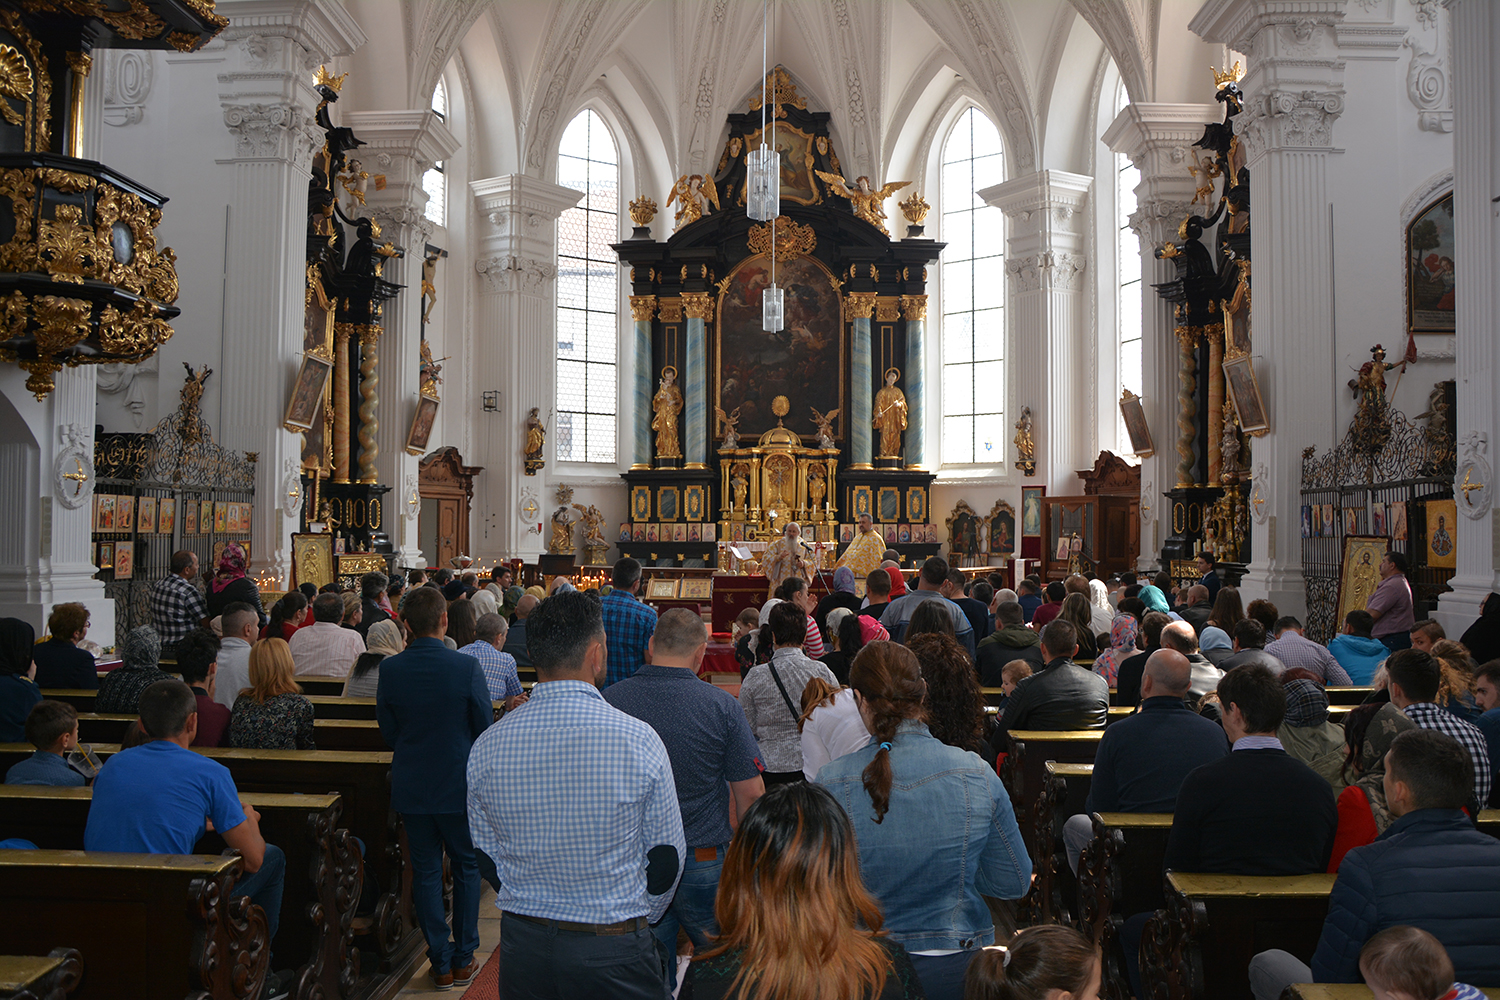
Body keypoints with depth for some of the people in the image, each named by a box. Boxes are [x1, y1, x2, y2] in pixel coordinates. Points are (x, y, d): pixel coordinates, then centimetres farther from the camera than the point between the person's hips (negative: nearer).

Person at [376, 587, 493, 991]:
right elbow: (485, 728, -9)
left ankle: (440, 962, 19)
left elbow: (388, 733, 1)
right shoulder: (467, 666, -17)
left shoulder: (390, 669, -8)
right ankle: (463, 960, 20)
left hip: (411, 786, 3)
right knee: (466, 867, 14)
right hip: (459, 783, -2)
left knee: (425, 870, 13)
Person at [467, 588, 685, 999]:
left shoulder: (486, 746, -8)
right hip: (613, 951, -3)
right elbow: (667, 855, -7)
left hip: (522, 949, 3)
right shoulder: (639, 739, -17)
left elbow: (487, 855, 3)